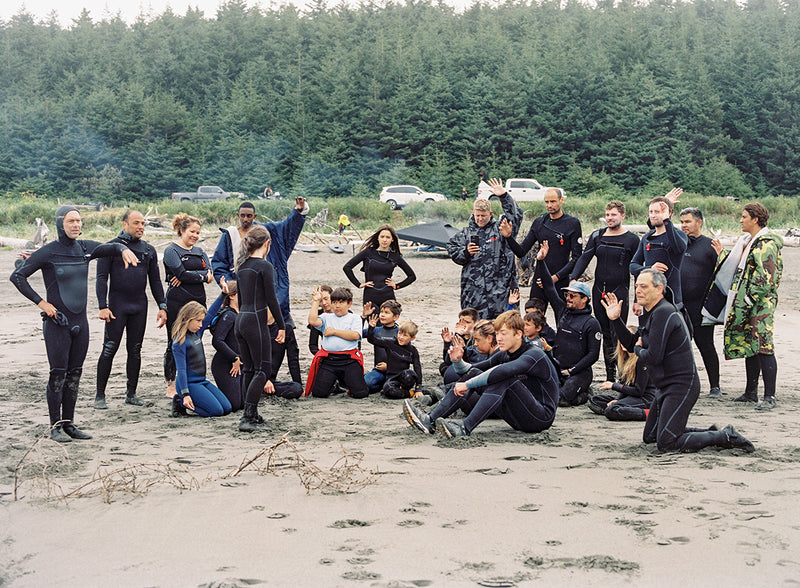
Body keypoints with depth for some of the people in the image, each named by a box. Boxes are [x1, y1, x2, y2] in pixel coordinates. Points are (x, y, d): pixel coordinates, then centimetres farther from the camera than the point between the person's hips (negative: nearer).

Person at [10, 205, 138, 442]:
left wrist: (124, 250, -16)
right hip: (57, 323, -6)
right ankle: (55, 427, 4)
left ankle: (69, 424, 17)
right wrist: (40, 303, -11)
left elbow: (110, 247, 9)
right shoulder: (48, 252, -8)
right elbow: (17, 276, -8)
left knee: (74, 374, 9)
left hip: (80, 321, 6)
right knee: (58, 374, -5)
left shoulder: (84, 248, 7)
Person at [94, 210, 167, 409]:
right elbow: (101, 278, -5)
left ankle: (131, 393, 16)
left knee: (135, 350, 8)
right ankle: (100, 395, 1)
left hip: (139, 307, 4)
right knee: (109, 349, -5)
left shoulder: (149, 250, 12)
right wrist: (102, 306, -14)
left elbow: (155, 281, 16)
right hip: (117, 305, -4)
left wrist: (162, 306, 8)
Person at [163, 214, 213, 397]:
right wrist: (203, 276, -5)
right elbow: (182, 273, -15)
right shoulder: (171, 250, -2)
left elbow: (209, 272, 0)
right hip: (177, 302, -6)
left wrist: (187, 276, -12)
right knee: (175, 344, 0)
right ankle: (171, 385, 8)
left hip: (198, 301, 6)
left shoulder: (199, 251, 16)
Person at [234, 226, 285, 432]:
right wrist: (281, 326, -5)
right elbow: (271, 299, -12)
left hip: (241, 321, 8)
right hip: (256, 322, -8)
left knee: (248, 369, 13)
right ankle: (248, 418, -10)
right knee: (263, 369, -3)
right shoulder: (265, 266, -10)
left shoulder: (242, 266, 13)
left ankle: (252, 415, 19)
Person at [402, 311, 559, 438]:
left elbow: (503, 371, -34)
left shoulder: (534, 354, -16)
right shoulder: (503, 355, 10)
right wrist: (458, 361, -12)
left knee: (504, 378, -30)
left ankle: (464, 428, -35)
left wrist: (468, 384, -31)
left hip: (542, 416, -7)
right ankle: (431, 419, -19)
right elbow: (469, 370, 10)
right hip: (519, 418, 7)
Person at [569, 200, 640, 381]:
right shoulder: (597, 236, 9)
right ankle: (610, 375, 12)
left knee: (617, 335, -10)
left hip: (620, 292, -4)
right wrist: (573, 279, -12)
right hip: (599, 291, 4)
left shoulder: (631, 240, 0)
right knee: (605, 334, 7)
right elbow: (584, 258, 4)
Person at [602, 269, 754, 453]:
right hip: (667, 387, 11)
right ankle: (708, 433, 21)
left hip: (681, 386, -11)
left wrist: (638, 349, -3)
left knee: (666, 444, -12)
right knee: (649, 436, 17)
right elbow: (631, 344, 20)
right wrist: (615, 320, 9)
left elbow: (653, 357, -24)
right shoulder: (651, 313, 13)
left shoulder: (664, 313, -20)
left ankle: (726, 437, -2)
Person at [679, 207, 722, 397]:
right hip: (678, 306, 5)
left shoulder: (710, 245, -2)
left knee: (705, 346, 0)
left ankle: (715, 386, 9)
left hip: (701, 307, -5)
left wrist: (720, 255, -22)